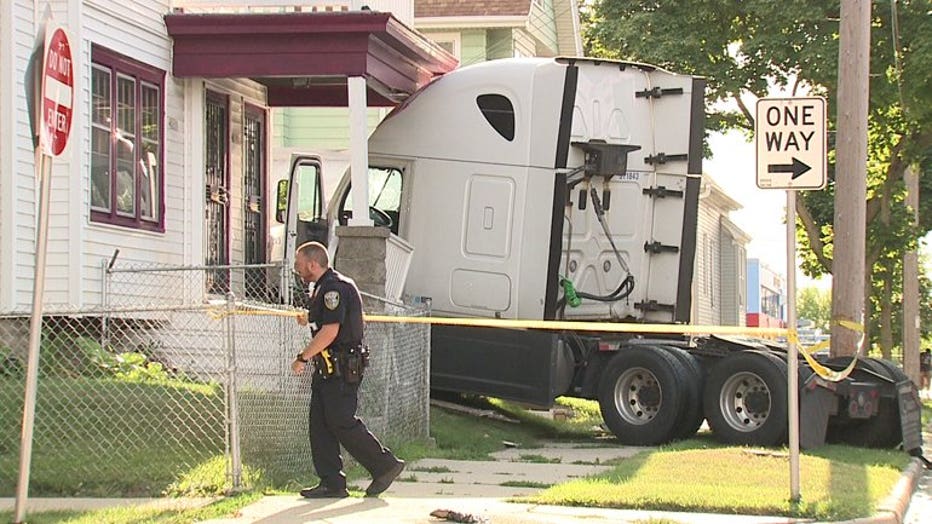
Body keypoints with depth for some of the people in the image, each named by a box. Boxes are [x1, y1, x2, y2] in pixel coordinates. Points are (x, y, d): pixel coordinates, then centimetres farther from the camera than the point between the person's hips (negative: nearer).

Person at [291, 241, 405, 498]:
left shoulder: (334, 288, -16)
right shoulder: (324, 287, 17)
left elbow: (330, 332, -24)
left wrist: (302, 357, -18)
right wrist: (310, 318, 38)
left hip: (341, 370, -11)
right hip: (327, 368, 11)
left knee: (343, 423, -8)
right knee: (319, 425, 7)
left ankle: (385, 465, 3)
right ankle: (332, 484, 9)